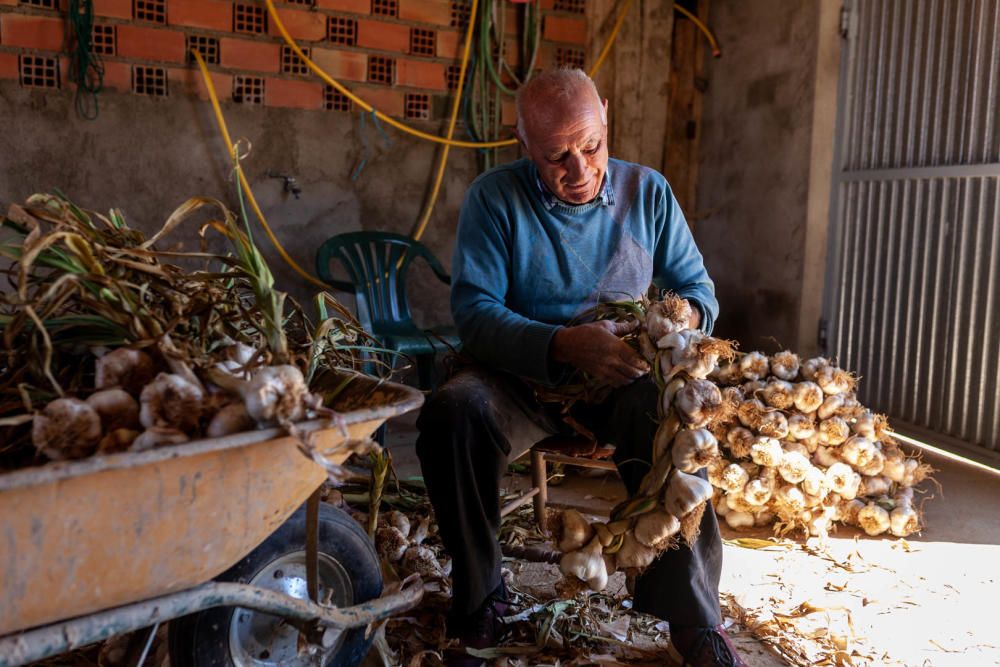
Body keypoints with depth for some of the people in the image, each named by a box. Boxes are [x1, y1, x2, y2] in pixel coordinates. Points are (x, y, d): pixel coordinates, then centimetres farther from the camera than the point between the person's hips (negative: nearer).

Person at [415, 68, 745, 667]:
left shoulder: (648, 191, 5)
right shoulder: (495, 197, -4)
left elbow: (700, 289, 9)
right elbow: (475, 310, -13)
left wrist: (682, 314, -17)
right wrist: (565, 346, -30)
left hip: (622, 376, 1)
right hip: (523, 375, -1)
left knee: (667, 417, -33)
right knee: (453, 411, -32)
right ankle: (480, 602, -12)